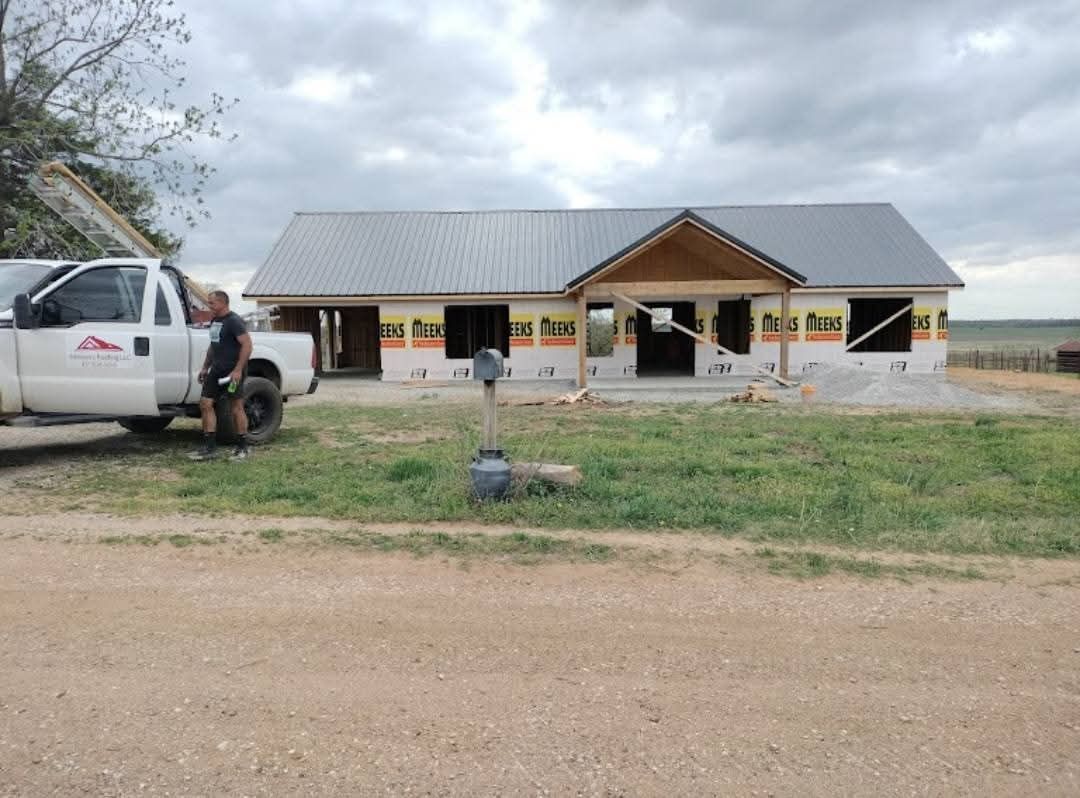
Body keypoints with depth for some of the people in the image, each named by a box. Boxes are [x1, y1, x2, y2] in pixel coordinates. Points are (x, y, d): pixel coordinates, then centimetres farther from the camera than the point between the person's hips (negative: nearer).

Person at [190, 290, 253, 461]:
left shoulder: (234, 321, -12)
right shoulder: (214, 321, 16)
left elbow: (247, 344, -20)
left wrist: (238, 370, -25)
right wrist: (205, 368, 21)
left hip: (232, 371, -9)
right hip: (216, 370, 9)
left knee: (236, 408, -2)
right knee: (205, 404, 3)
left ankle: (242, 448, 9)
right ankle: (210, 447, 7)